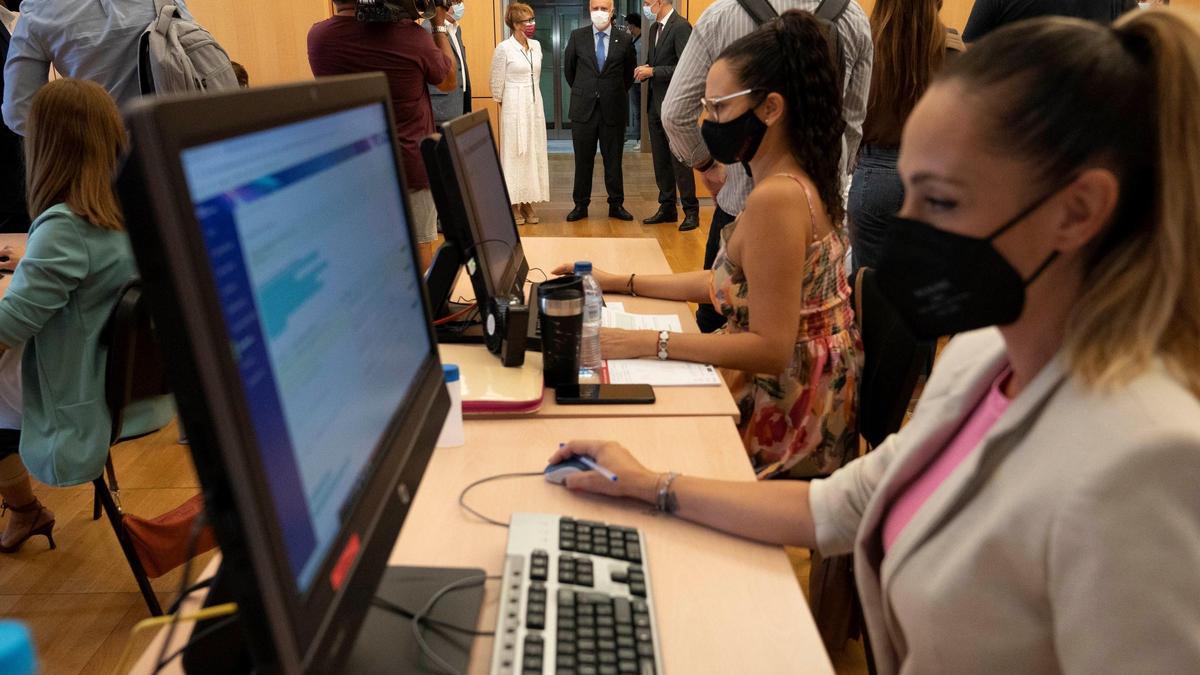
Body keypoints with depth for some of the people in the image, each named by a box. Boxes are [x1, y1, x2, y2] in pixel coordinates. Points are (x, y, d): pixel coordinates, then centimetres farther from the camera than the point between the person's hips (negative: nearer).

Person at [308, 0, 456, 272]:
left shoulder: (317, 37, -8)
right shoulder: (411, 35, -18)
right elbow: (449, 81, 2)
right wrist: (439, 25, 12)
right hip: (413, 164, -3)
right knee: (419, 246, 9)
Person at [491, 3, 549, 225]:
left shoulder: (536, 46, 7)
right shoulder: (504, 48, -10)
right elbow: (497, 83, -4)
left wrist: (532, 96, 17)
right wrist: (502, 103, 5)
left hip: (535, 105, 6)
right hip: (514, 107, -6)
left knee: (535, 153, 6)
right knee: (515, 153, -1)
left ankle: (529, 203, 14)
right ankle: (514, 205, 7)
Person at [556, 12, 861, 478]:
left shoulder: (776, 197, -24)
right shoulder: (796, 179, 7)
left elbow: (769, 348, -25)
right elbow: (733, 282, 13)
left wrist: (647, 344, -25)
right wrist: (621, 283, 12)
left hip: (782, 411, -9)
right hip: (793, 388, 9)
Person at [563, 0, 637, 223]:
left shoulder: (625, 39, 0)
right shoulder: (577, 36, 1)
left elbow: (630, 71, 13)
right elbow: (568, 67, 14)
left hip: (613, 110, 0)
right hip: (583, 109, 1)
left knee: (613, 160, 6)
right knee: (583, 160, 6)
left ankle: (616, 205, 16)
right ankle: (580, 205, 15)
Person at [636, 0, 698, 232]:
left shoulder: (681, 27, -13)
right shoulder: (654, 28, 14)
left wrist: (653, 71, -17)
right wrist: (644, 70, 2)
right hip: (656, 104, 9)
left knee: (680, 160, -4)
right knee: (661, 160, 12)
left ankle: (691, 211, 5)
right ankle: (667, 208, 21)